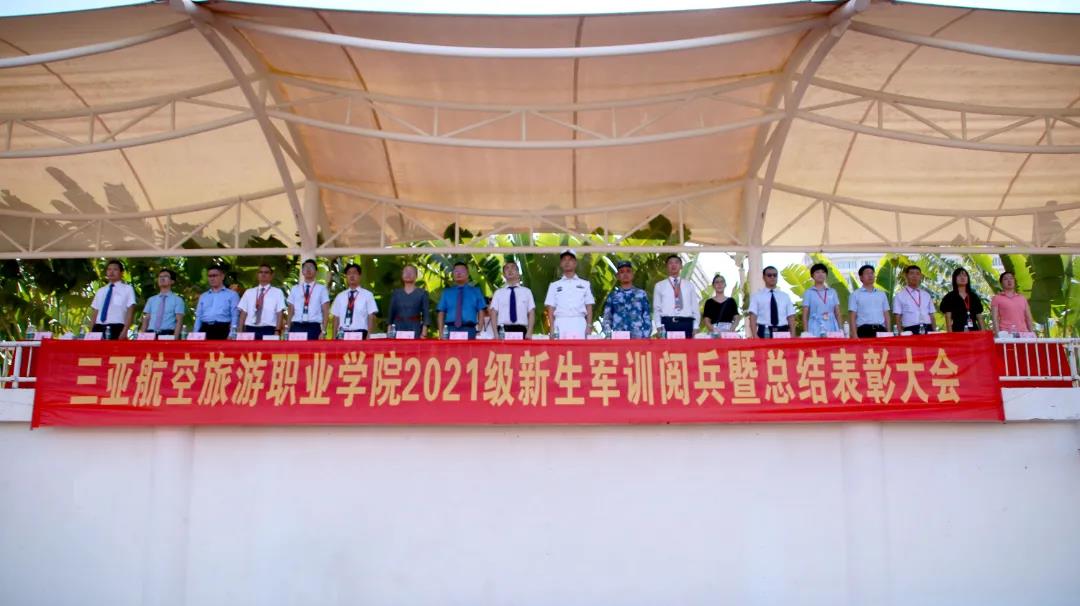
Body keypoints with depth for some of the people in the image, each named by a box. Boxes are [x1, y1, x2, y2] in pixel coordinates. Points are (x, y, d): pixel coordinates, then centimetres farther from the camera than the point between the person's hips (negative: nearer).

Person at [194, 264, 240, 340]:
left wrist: (232, 334, -12)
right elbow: (198, 317, 20)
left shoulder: (232, 294, 9)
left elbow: (235, 316, 0)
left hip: (222, 330, -4)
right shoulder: (203, 296, 24)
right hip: (205, 330, 4)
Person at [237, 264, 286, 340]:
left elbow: (280, 313, -1)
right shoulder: (249, 292, 14)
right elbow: (243, 312, 11)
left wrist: (277, 331, -12)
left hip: (268, 330, -2)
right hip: (250, 329, 3)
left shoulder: (277, 292, 6)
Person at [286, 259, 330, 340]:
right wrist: (288, 330, 4)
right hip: (296, 327, 2)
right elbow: (291, 311, 13)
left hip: (313, 328, -2)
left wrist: (323, 331, -8)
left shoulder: (321, 289, 7)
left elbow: (326, 312, 2)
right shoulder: (294, 289, 14)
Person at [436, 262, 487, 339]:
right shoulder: (446, 292, 14)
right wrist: (441, 332, -2)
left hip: (469, 330, -1)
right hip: (451, 330, 1)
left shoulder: (475, 291, 12)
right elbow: (441, 313, 10)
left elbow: (481, 312, 7)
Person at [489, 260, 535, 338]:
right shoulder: (498, 293, 12)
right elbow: (493, 313, 6)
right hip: (503, 330, 0)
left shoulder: (526, 291, 11)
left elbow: (531, 313, 7)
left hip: (520, 330, 0)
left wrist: (529, 333, -6)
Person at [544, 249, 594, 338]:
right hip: (560, 325, 0)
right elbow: (551, 309, 10)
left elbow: (589, 307, 12)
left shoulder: (584, 284, 16)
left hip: (579, 324, 0)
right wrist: (552, 328, -2)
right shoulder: (554, 285, 16)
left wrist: (589, 326, -1)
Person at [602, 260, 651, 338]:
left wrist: (645, 337, -1)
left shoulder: (641, 294, 12)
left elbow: (647, 318, 10)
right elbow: (607, 319, 12)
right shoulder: (612, 296, 13)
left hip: (638, 338, 0)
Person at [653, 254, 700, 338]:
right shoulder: (659, 286, 11)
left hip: (686, 323, 1)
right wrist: (659, 327, -4)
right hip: (667, 323, -1)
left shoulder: (689, 285, 15)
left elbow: (695, 307, 12)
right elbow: (656, 308, 9)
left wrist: (695, 327, 2)